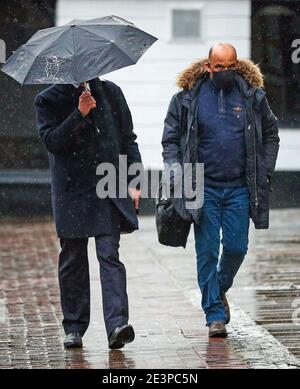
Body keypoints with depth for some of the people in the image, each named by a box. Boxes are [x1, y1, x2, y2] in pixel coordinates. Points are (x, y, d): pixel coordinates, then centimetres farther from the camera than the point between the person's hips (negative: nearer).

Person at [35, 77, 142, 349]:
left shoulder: (110, 92, 11)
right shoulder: (48, 100, 4)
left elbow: (128, 139, 13)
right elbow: (51, 140, -10)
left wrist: (134, 182, 6)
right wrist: (79, 114, -20)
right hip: (71, 192, 0)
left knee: (109, 254, -10)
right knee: (73, 260, 6)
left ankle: (117, 325, -18)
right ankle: (74, 328, 16)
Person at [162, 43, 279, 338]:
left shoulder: (252, 96, 4)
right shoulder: (187, 98, 1)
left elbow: (270, 134, 15)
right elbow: (170, 139, 7)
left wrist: (265, 172, 6)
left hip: (240, 188, 1)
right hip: (203, 188, -1)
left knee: (236, 247, -1)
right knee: (207, 252, -2)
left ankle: (220, 288, 29)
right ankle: (215, 314, 5)